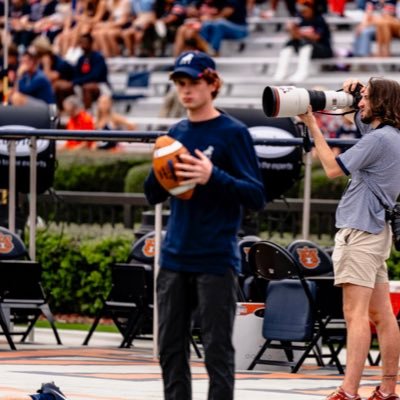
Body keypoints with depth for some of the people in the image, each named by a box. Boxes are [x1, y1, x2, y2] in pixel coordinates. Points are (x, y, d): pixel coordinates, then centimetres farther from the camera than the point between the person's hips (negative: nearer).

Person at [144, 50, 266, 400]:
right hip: (175, 255, 6)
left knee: (217, 351, -4)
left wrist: (213, 177, -23)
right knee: (171, 347, 9)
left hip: (216, 259, -6)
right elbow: (153, 195, 16)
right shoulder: (177, 133, 12)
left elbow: (256, 196, -9)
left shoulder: (233, 133, -5)